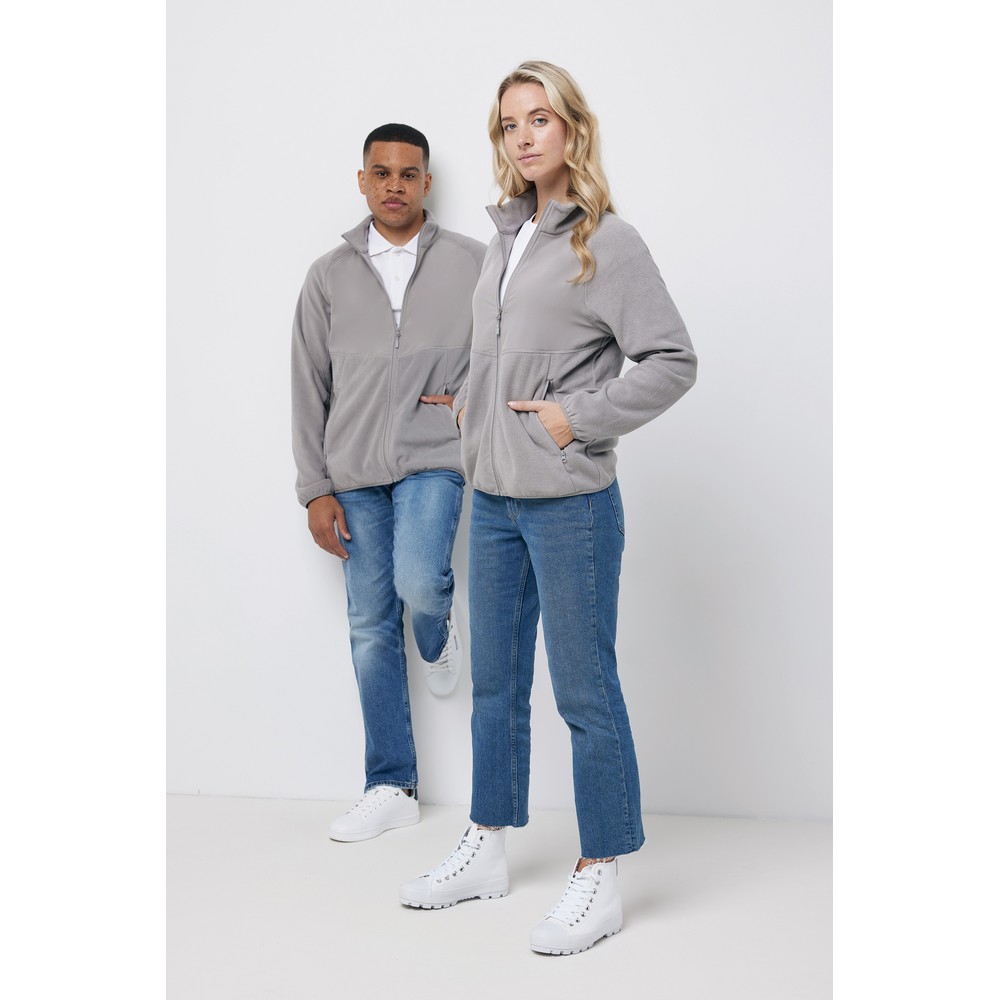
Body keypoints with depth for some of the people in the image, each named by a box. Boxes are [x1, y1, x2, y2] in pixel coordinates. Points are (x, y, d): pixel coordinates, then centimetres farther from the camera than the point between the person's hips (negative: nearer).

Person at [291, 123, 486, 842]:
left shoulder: (472, 263, 2)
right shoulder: (330, 276, 7)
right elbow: (310, 389, 7)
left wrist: (471, 398, -6)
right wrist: (316, 490, 2)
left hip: (434, 459, -2)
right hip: (355, 472, 3)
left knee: (420, 583, -27)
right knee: (372, 630, 5)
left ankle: (439, 636, 13)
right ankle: (391, 790, 16)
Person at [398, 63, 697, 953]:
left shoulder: (610, 243, -8)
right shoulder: (506, 240, 12)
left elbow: (673, 362, -11)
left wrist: (578, 420, -15)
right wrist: (471, 410, 9)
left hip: (571, 505, -7)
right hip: (493, 502, 7)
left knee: (584, 692, 2)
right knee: (495, 684, 16)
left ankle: (601, 878, 16)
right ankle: (487, 849, 31)